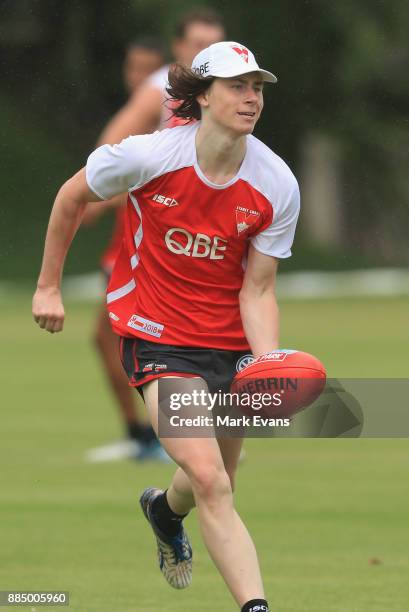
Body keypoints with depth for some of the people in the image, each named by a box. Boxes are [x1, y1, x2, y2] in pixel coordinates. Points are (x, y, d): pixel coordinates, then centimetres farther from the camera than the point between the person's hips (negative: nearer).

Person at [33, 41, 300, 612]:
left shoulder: (278, 185, -11)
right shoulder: (147, 156, -18)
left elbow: (256, 291, -6)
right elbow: (71, 197, 2)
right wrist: (48, 286, 7)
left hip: (232, 341, 4)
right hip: (158, 337, -4)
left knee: (216, 487, 18)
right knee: (209, 481, -22)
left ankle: (165, 508, 55)